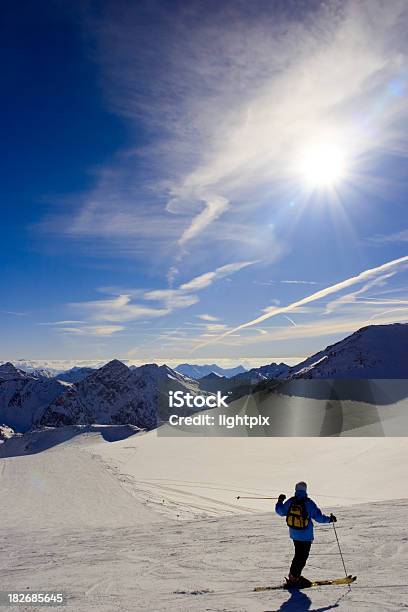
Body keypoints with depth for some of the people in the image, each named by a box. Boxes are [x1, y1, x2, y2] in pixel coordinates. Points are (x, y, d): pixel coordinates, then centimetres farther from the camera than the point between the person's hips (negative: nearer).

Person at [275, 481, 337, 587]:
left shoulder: (290, 502, -4)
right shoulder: (309, 503, -16)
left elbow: (280, 511, 9)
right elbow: (319, 517, -11)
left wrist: (279, 501, 25)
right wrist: (329, 519, 3)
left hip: (294, 533, 5)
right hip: (306, 535, -5)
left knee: (298, 555, 21)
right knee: (302, 556, 7)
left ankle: (294, 575, 26)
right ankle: (294, 578, 8)